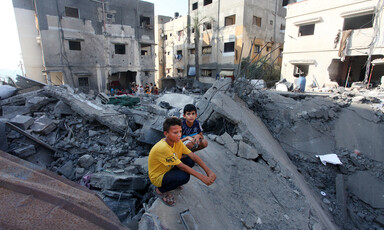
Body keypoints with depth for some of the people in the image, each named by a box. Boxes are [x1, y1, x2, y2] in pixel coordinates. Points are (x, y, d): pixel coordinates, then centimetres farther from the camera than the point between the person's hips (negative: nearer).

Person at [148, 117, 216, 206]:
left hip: (168, 169, 7)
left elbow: (193, 156, -11)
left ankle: (172, 181, 10)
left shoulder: (177, 141, -10)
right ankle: (160, 190, -4)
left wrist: (208, 171, -20)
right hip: (158, 177, -7)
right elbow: (182, 167, -31)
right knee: (184, 176, -30)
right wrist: (202, 178, -28)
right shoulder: (163, 148, -34)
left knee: (190, 161, -10)